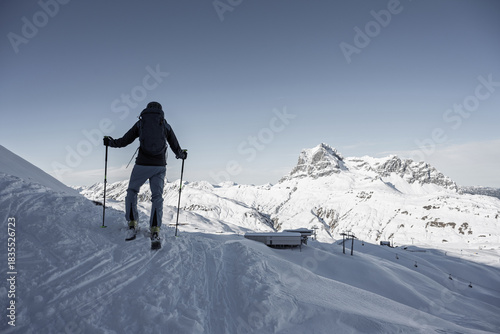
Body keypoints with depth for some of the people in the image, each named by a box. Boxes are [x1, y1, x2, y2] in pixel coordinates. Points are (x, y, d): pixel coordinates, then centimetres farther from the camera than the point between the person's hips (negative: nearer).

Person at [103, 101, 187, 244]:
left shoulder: (140, 123, 5)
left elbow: (124, 141, 6)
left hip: (142, 164, -1)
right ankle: (155, 230, 0)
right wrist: (182, 155, 32)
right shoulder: (166, 126, 8)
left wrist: (110, 142, 23)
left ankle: (132, 224, 10)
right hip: (160, 165, 1)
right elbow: (176, 148, 11)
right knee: (157, 197, 8)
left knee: (132, 191, 17)